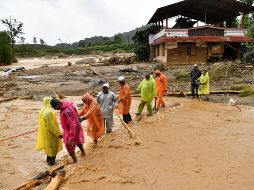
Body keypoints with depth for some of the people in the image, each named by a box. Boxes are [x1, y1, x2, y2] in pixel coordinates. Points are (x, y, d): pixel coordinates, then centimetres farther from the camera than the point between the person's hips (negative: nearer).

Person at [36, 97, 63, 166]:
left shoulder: (42, 111, -1)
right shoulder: (49, 112, -30)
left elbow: (42, 123, 9)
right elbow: (52, 125, -27)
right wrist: (58, 134, -18)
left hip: (45, 132, 9)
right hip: (51, 133, -9)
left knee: (48, 145, 25)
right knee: (52, 146, 10)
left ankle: (48, 159, 42)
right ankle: (51, 161, 24)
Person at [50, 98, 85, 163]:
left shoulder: (65, 112, -37)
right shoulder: (66, 103, -10)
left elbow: (73, 125, -34)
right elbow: (76, 114, 6)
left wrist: (71, 138, -30)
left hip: (71, 130, -9)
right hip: (76, 127, 9)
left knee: (69, 146, 10)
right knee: (78, 140, 30)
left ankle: (75, 161, 27)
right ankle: (83, 152, 53)